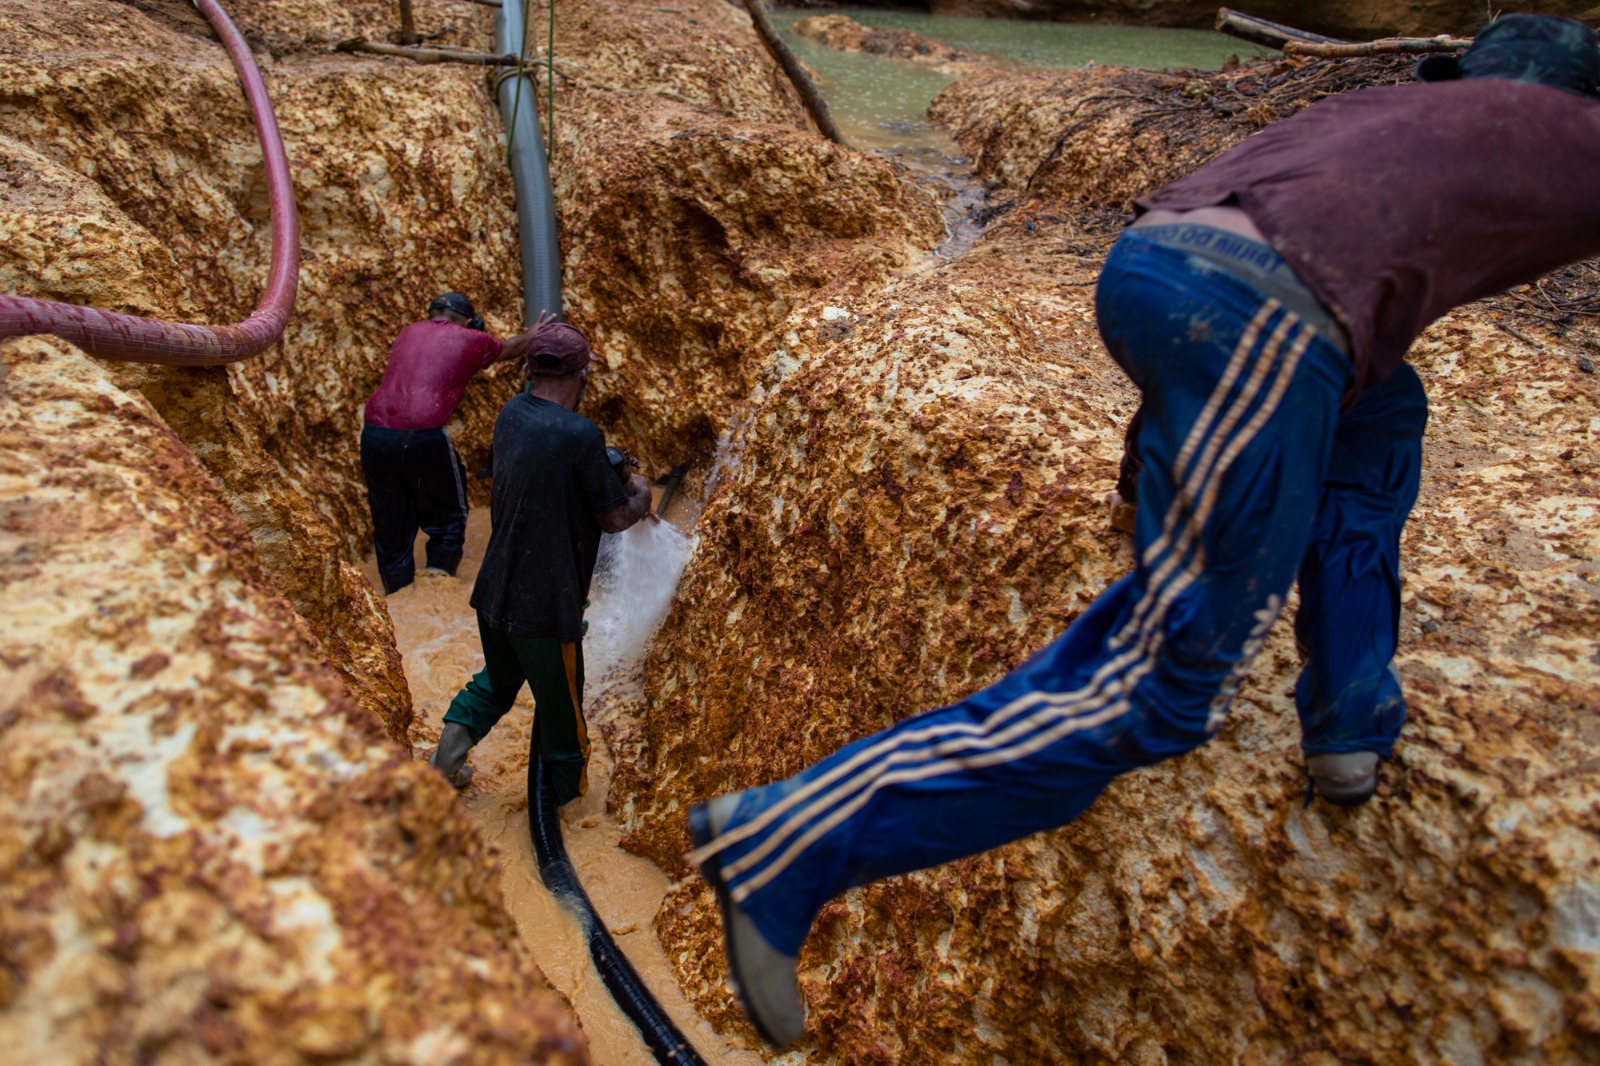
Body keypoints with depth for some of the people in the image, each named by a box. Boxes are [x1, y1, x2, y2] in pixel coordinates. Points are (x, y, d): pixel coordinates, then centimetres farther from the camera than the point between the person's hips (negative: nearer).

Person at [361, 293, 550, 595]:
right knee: (448, 520, 16)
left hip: (374, 434, 5)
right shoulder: (471, 339, 10)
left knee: (390, 531, 16)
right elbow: (511, 349, 32)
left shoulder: (409, 332, 21)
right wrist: (534, 333, 53)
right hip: (425, 437, -5)